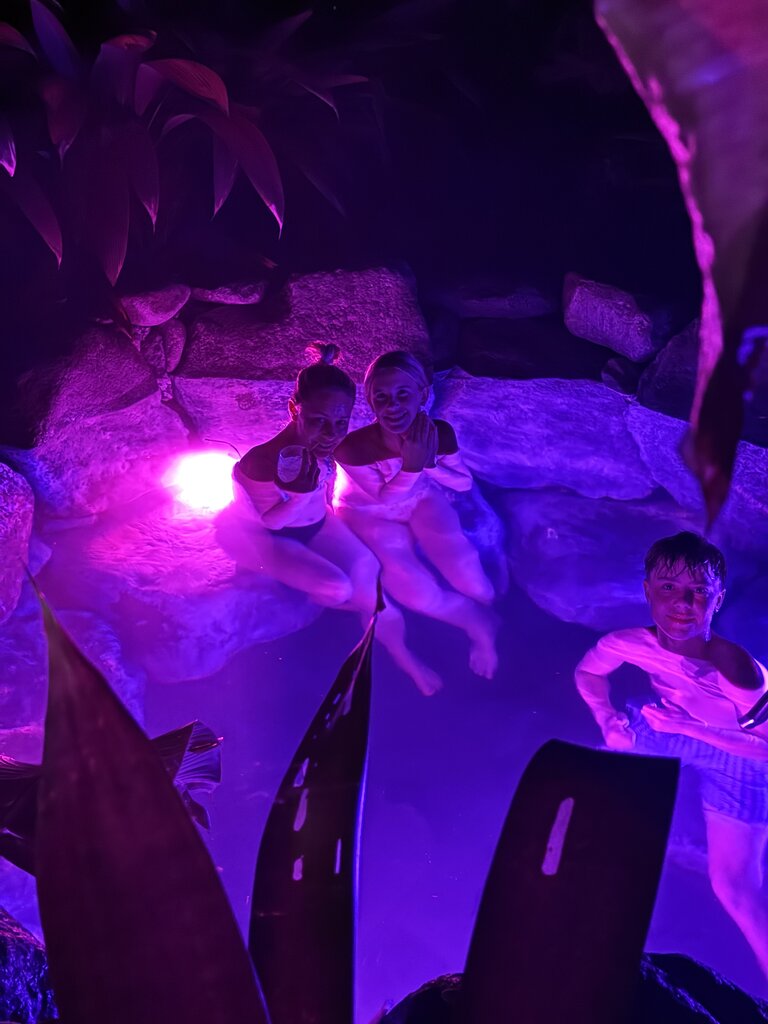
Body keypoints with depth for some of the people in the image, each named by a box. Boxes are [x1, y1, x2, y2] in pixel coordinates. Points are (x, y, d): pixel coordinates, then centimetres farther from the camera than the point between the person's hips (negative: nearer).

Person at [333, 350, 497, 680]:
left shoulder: (439, 432, -25)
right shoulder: (353, 447, -34)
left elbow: (465, 483, -10)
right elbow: (386, 500, -24)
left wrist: (429, 464, -30)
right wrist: (411, 466, -42)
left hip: (420, 499, 3)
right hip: (368, 513, -2)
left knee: (469, 578, -13)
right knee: (418, 594, -20)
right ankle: (479, 622, 11)